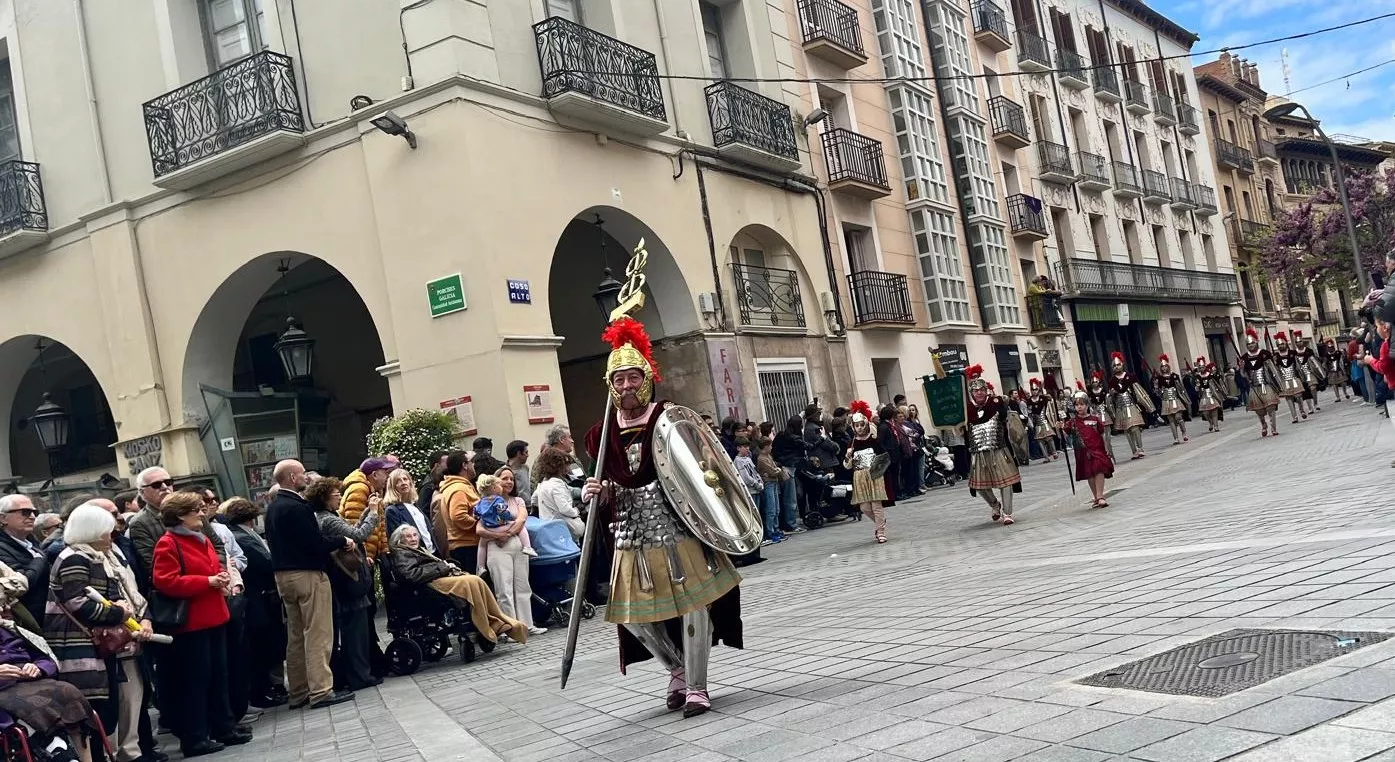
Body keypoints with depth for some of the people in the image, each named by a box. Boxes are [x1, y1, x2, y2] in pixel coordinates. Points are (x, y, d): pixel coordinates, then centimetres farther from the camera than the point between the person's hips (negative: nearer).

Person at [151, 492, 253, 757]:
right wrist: (208, 581, -21)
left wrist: (223, 577, 2)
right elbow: (166, 582, -22)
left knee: (218, 674, 14)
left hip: (214, 618, 9)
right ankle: (194, 738, 3)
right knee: (195, 679, -4)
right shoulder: (167, 544, -12)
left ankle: (224, 726, 23)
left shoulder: (203, 540, 16)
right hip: (190, 623, -9)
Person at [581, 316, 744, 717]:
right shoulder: (603, 434, 4)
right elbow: (609, 497, 11)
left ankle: (696, 685, 14)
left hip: (677, 528, -4)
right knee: (635, 614, 7)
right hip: (633, 536, 4)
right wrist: (593, 493, -8)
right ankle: (677, 669, 33)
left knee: (692, 603, -1)